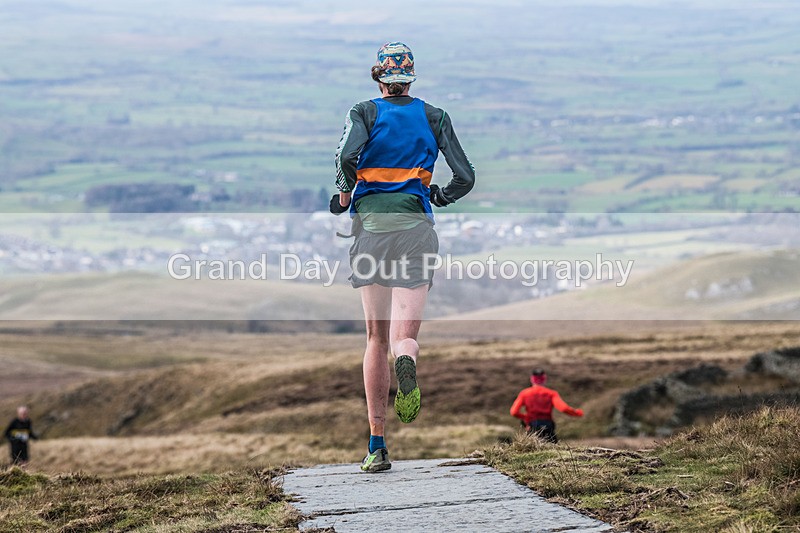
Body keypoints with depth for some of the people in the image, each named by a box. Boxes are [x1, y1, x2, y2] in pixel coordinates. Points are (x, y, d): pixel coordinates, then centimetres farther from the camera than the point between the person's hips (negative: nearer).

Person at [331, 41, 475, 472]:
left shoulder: (364, 113, 5)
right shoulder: (433, 117, 10)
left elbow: (348, 155, -16)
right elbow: (465, 178, 6)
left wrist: (345, 191, 3)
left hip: (370, 223, 0)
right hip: (415, 226, 0)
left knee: (377, 338, 9)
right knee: (404, 335, -5)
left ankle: (377, 447, 7)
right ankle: (405, 362, -46)